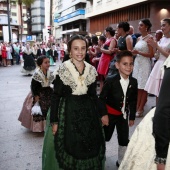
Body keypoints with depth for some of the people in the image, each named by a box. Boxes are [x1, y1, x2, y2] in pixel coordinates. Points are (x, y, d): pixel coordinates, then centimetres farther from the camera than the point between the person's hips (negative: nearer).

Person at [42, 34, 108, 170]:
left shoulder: (91, 70, 1)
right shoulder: (62, 70, -10)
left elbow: (93, 95, 10)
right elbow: (56, 97, -8)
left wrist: (103, 113, 8)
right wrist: (54, 121, -9)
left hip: (88, 112, 4)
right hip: (69, 113, -3)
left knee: (91, 147, 13)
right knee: (70, 148, 7)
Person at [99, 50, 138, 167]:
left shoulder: (133, 82, -6)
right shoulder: (110, 81, -20)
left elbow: (133, 101, 3)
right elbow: (102, 99, -13)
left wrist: (132, 117, 8)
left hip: (123, 115, 4)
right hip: (110, 114, -3)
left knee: (124, 140, 12)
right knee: (104, 137, 13)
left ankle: (121, 162, 33)